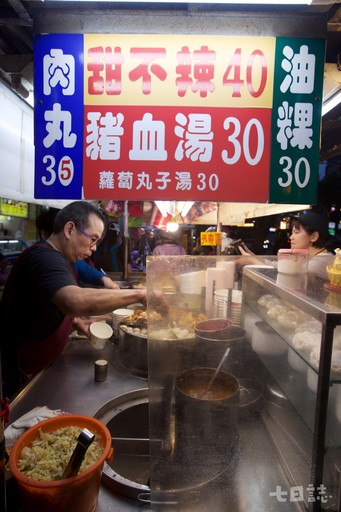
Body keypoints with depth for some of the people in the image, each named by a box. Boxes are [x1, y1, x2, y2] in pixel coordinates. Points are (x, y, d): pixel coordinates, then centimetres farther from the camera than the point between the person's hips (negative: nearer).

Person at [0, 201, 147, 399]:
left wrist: (76, 319, 1)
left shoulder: (54, 257, 7)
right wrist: (139, 294, -37)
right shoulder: (44, 258, -28)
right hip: (20, 373, -9)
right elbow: (76, 301, -46)